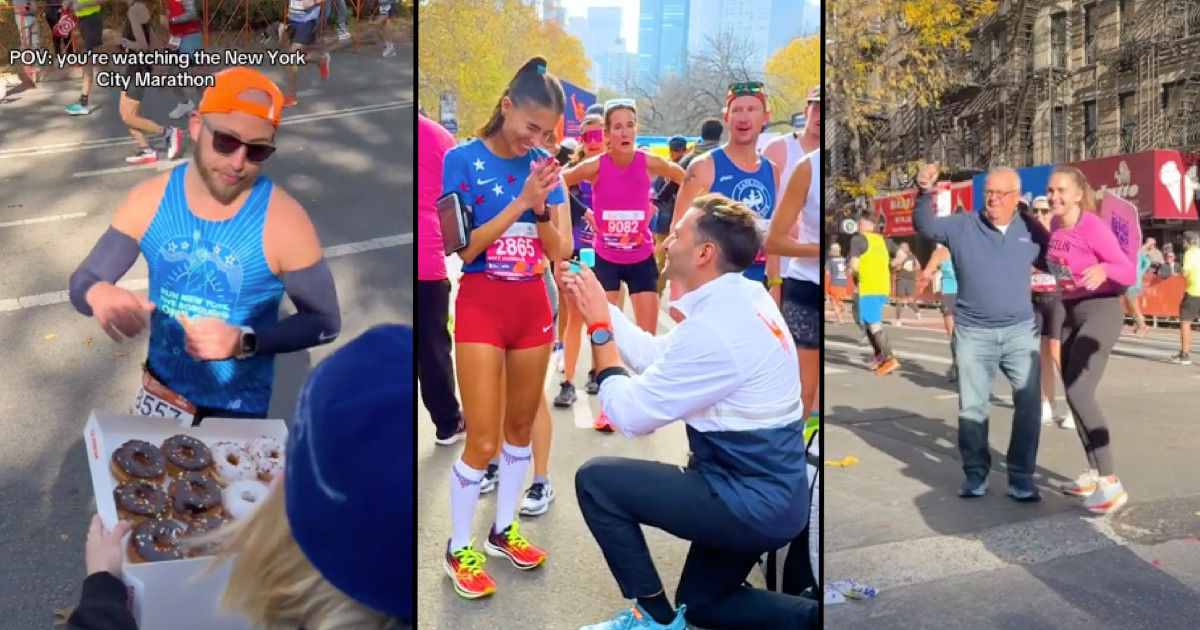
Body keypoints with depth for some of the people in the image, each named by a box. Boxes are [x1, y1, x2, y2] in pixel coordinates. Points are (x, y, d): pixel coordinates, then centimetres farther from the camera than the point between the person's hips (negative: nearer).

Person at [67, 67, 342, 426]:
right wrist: (99, 294, -29)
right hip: (161, 389, 4)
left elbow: (325, 322, -16)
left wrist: (244, 342, -30)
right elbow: (82, 282, -4)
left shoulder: (283, 221, -22)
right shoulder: (149, 200, -10)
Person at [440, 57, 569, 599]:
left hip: (533, 305, 5)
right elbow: (465, 248, -14)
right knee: (483, 439, -3)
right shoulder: (463, 159, -8)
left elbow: (559, 251, 2)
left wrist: (541, 206, -16)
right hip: (481, 305, -4)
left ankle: (504, 529, 32)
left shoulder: (543, 166, 3)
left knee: (521, 427, 14)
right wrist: (521, 201, -20)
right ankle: (459, 550, 16)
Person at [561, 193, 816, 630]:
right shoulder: (739, 299, 2)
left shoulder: (715, 328, -28)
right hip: (767, 491, 10)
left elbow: (629, 415, -21)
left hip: (751, 501, -10)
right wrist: (599, 306, 6)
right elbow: (657, 357, 10)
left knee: (596, 480, -7)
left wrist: (598, 328, -12)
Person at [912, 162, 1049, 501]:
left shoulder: (1030, 230, 7)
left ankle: (1021, 476, 10)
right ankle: (975, 473, 21)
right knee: (972, 407, 7)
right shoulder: (962, 225, 0)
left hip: (1020, 330, 1)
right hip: (973, 333, -1)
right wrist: (925, 193, -30)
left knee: (1029, 403, -2)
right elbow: (926, 226, -13)